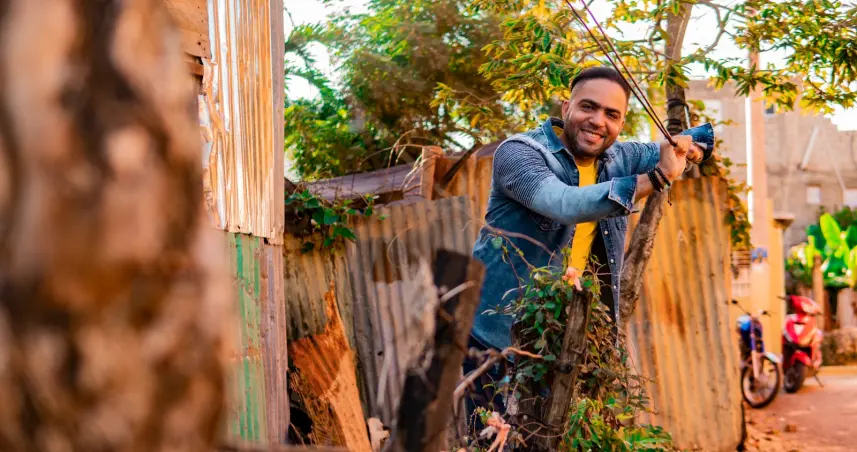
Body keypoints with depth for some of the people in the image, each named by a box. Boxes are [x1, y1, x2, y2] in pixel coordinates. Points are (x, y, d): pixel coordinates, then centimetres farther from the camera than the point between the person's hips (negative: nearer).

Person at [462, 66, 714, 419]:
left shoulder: (618, 159, 6)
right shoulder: (519, 152, -15)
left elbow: (690, 143, 19)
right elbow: (565, 204, -34)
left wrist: (688, 145, -5)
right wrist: (657, 178, -37)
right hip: (499, 338, -6)